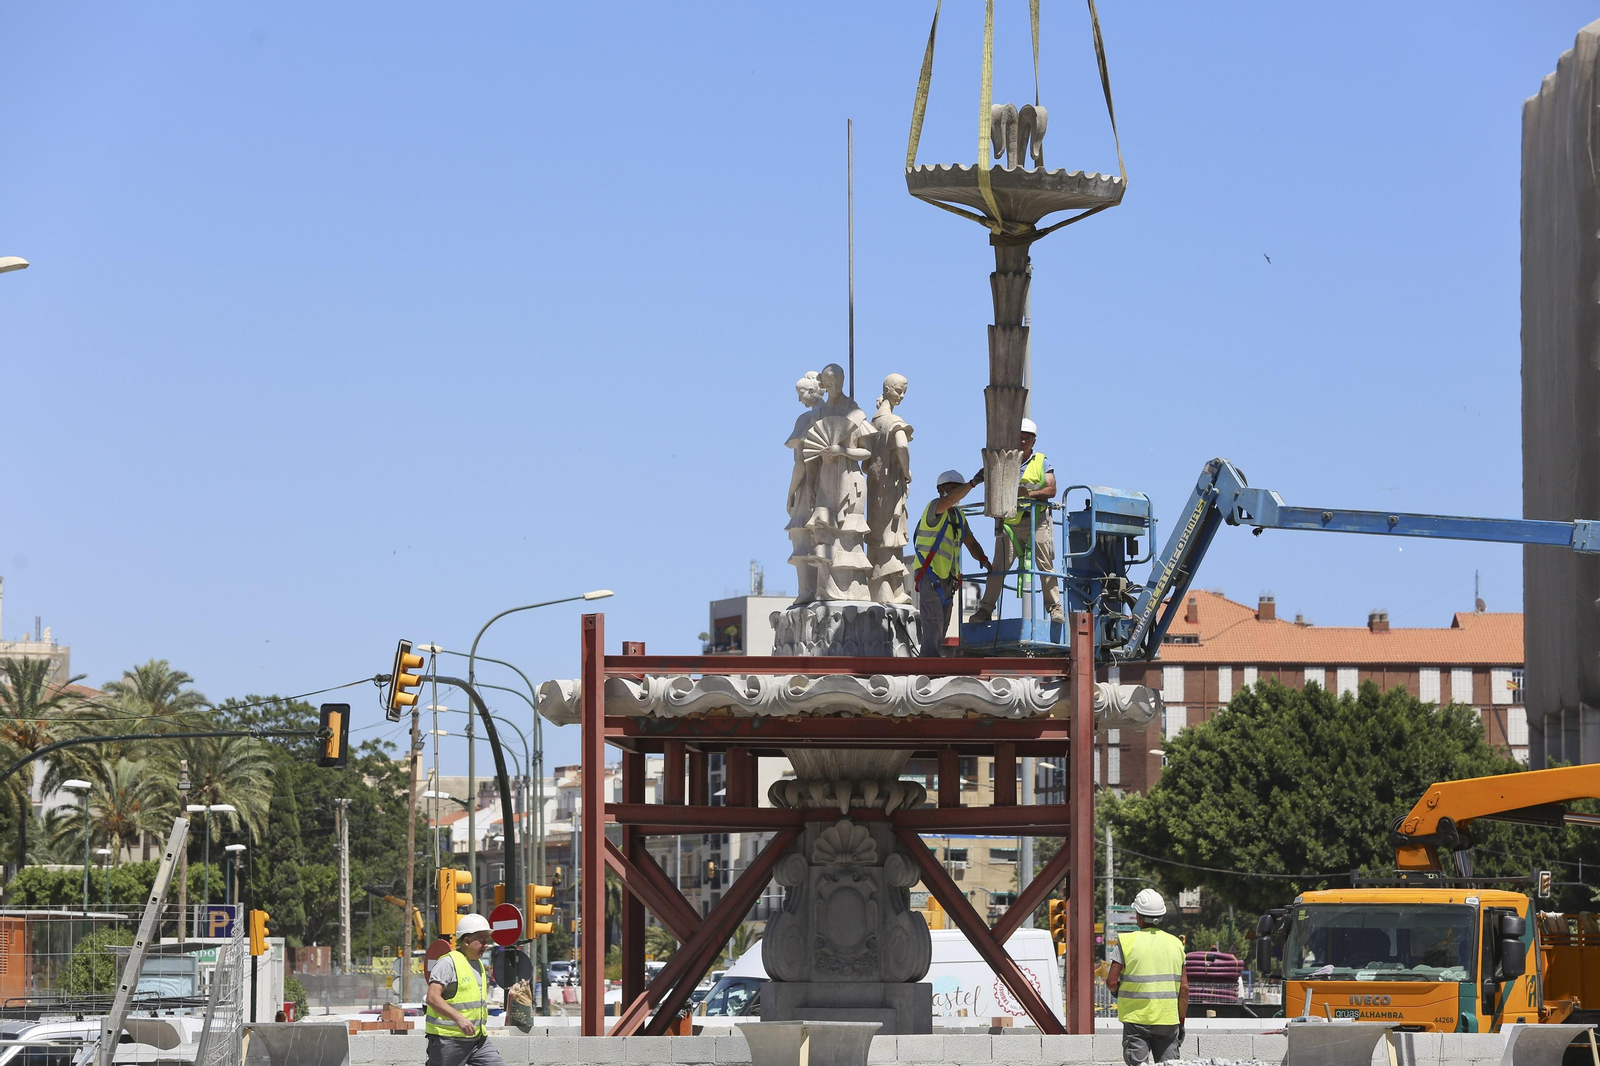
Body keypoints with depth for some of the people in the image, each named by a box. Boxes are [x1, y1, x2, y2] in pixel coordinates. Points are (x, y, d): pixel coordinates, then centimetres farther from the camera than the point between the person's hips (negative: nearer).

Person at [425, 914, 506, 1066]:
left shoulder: (478, 964, 17)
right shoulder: (448, 963, -12)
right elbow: (432, 998, -23)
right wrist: (459, 1018, -32)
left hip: (478, 1040, 8)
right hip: (448, 1039, -8)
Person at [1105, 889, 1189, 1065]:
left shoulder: (1127, 942, -6)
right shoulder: (1175, 943, 5)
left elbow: (1111, 982, -10)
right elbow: (1184, 988, 5)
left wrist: (1115, 991, 14)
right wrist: (1181, 1022, 12)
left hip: (1137, 1017, -3)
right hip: (1168, 1019, 3)